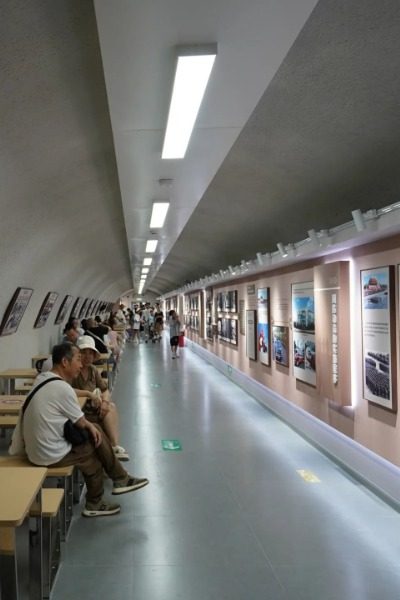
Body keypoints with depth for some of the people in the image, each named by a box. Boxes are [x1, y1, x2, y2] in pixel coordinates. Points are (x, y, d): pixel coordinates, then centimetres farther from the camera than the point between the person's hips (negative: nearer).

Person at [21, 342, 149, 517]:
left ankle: (120, 479, 20)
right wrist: (90, 426, 10)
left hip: (36, 447, 8)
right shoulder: (62, 388, -24)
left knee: (94, 430, 10)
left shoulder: (42, 378, 4)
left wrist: (89, 425, 4)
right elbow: (80, 423, -11)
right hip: (51, 454, -8)